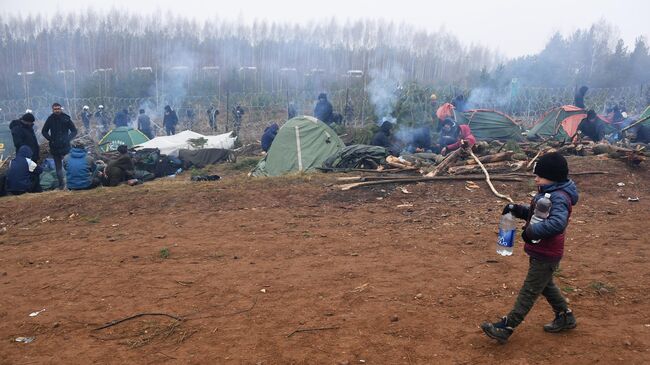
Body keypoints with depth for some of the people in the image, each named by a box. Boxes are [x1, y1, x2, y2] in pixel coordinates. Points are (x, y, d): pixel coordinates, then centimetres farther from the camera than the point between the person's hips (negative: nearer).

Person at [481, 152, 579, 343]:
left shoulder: (559, 198, -24)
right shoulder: (547, 193, 7)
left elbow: (557, 223, -40)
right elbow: (535, 213, 17)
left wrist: (531, 231, -33)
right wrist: (517, 209, 0)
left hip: (546, 255, -10)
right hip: (541, 251, 10)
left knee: (529, 291, -3)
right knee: (546, 285, 26)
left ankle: (506, 327, 2)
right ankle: (565, 317, 43)